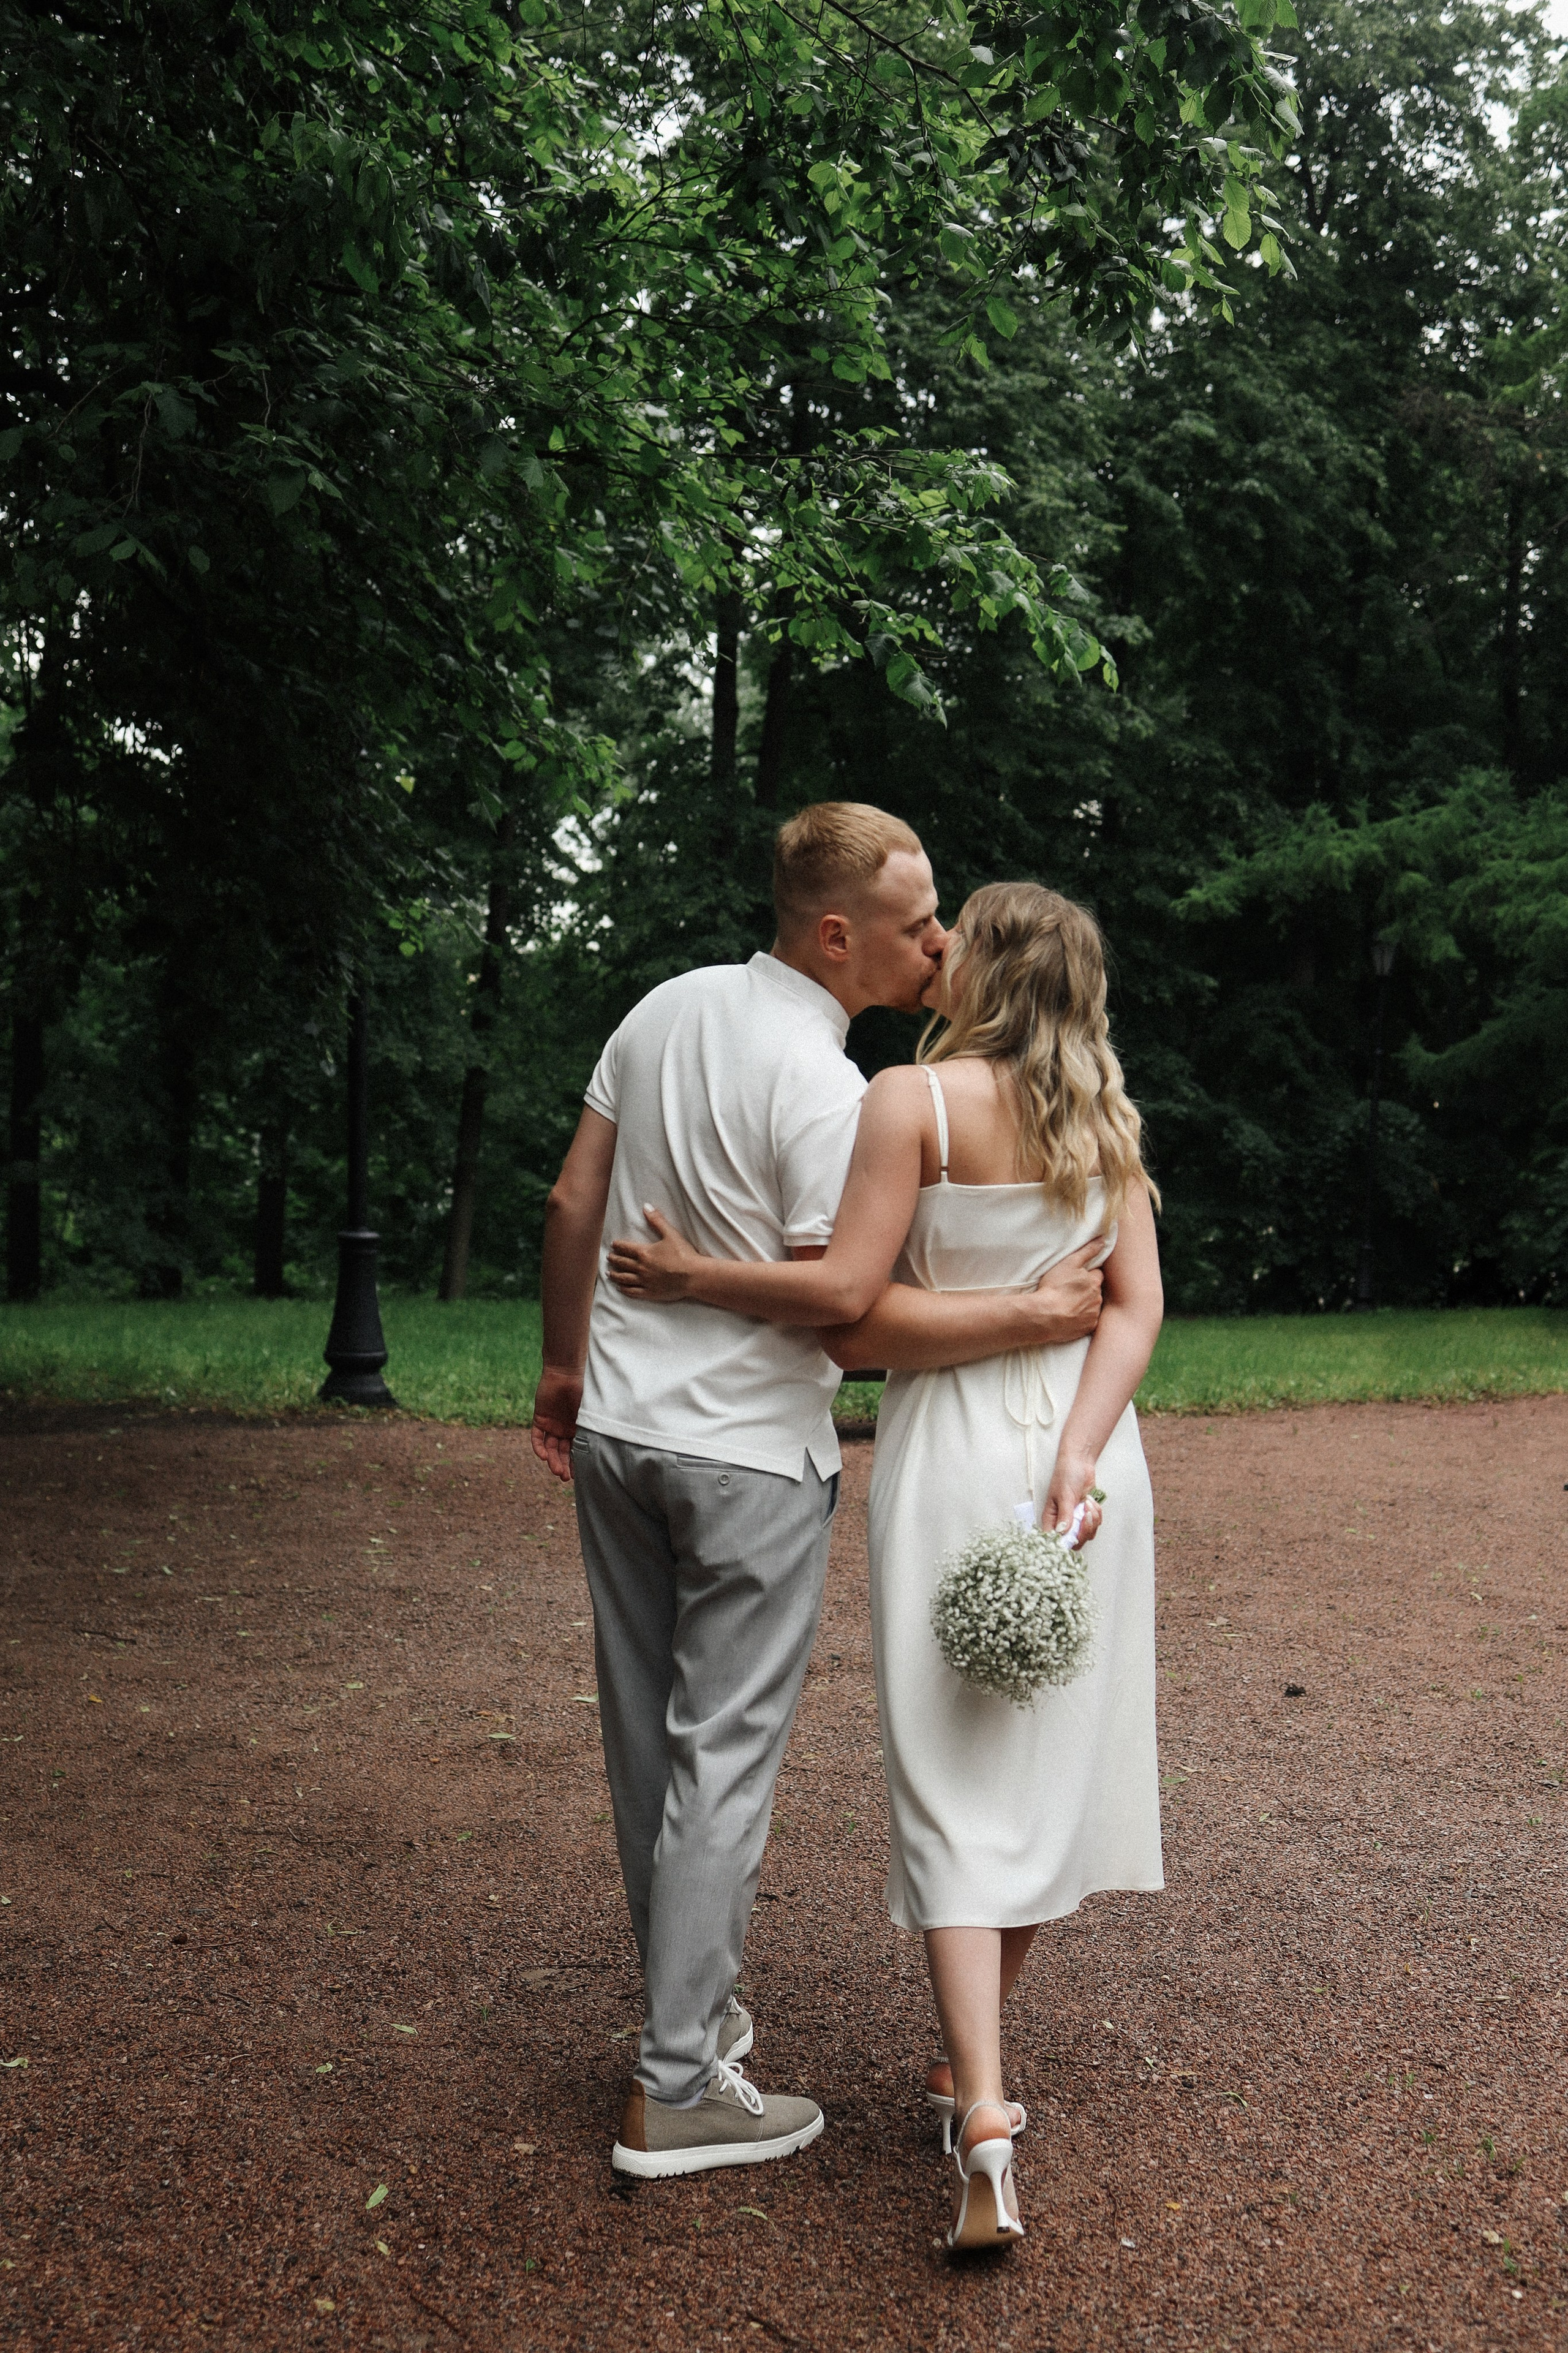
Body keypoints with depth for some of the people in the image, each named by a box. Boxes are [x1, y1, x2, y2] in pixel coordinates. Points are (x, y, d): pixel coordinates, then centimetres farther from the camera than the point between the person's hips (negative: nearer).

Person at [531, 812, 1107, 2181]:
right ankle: (675, 2093, 7)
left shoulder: (667, 1007, 4)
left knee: (649, 1743, 15)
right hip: (750, 1451, -7)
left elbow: (572, 1204, 8)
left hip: (618, 1425, 8)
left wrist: (567, 1364, 18)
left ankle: (692, 2006, 31)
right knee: (725, 1760, 1)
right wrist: (1034, 1314, -17)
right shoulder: (828, 1089, -19)